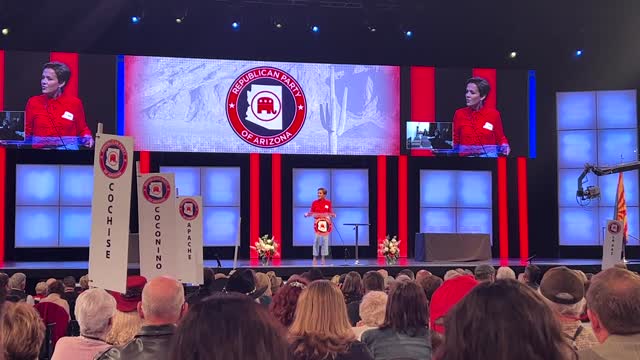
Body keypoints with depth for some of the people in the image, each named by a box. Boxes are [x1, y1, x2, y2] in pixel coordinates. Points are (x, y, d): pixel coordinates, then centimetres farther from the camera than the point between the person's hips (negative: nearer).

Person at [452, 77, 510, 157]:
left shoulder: (493, 114, 3)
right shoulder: (459, 114, 5)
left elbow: (500, 138, 12)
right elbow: (455, 140, 10)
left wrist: (505, 147, -6)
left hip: (489, 157, 0)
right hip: (466, 155, 1)